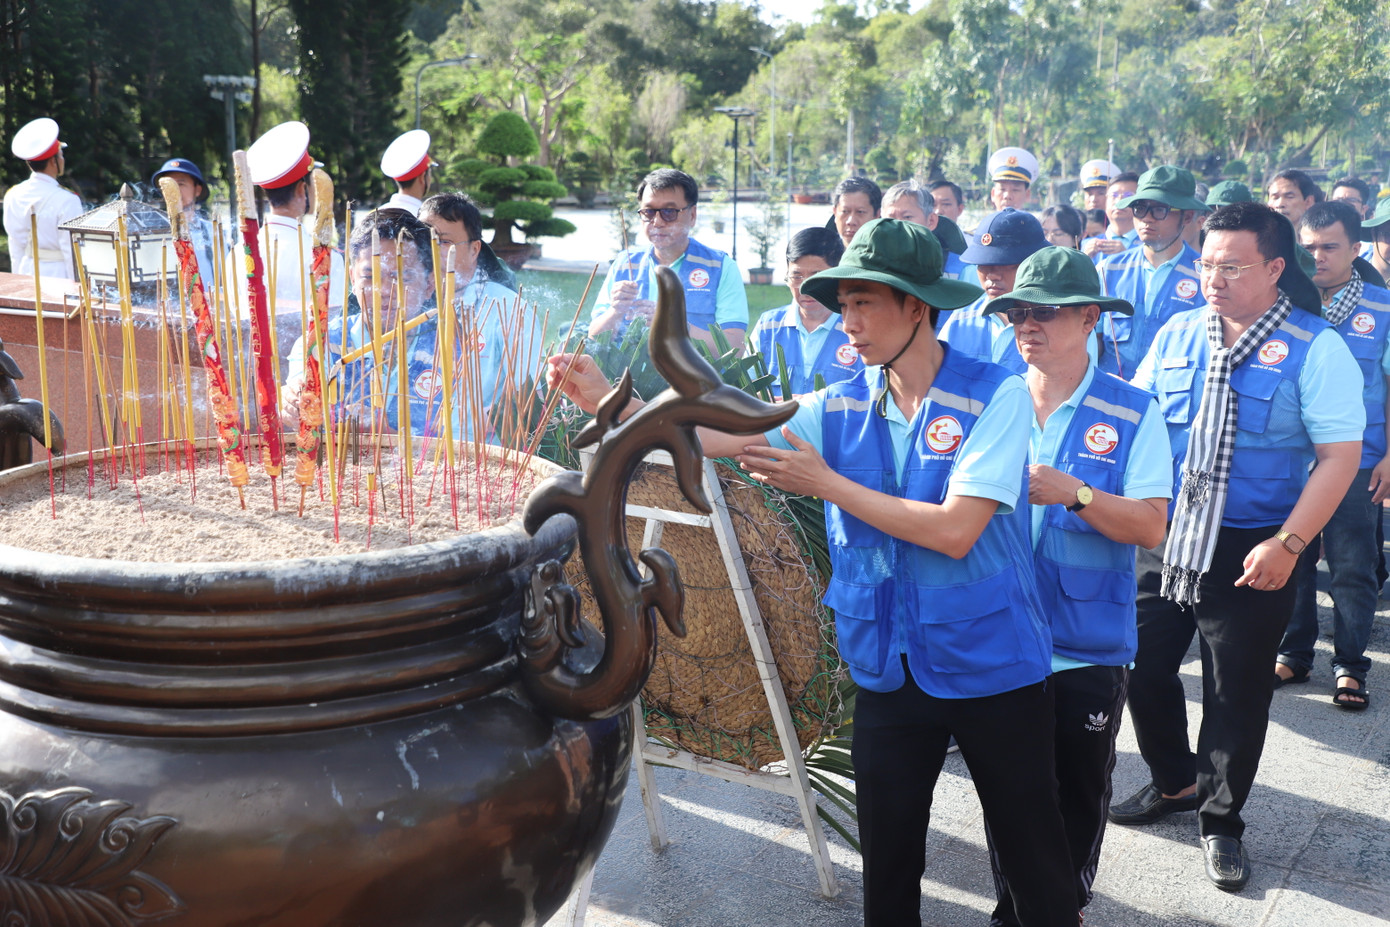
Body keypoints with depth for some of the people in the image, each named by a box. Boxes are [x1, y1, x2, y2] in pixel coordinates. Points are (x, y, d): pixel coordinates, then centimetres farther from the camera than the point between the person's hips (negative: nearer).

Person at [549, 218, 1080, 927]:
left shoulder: (995, 396, -14)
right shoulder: (842, 406, 0)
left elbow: (954, 530, -23)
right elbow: (719, 437, -6)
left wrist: (825, 482, -17)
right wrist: (607, 399, -18)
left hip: (992, 664, -4)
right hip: (889, 668, 4)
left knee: (1035, 859, 12)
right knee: (888, 864, 16)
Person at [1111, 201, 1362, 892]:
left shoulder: (1315, 347, -9)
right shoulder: (1177, 334, 4)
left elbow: (1339, 456, -11)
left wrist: (1287, 544, -19)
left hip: (1251, 552, -4)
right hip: (1161, 538, 4)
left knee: (1238, 691, 8)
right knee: (1142, 665, 12)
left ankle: (1220, 821, 29)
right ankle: (1174, 782, 38)